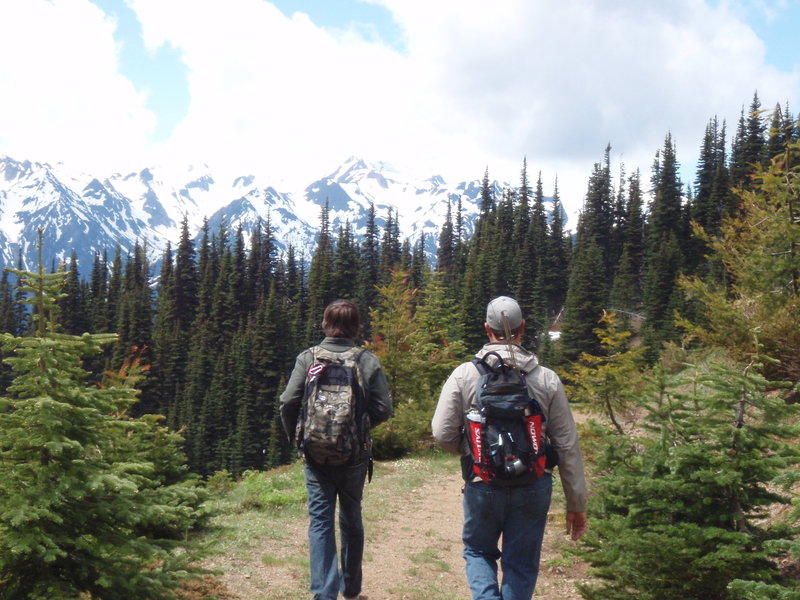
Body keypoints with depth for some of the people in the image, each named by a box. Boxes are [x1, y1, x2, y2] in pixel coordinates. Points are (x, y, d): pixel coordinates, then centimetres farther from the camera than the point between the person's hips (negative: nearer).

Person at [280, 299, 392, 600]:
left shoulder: (308, 358, -6)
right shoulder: (368, 361, -5)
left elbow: (288, 402, -10)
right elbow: (384, 408, -7)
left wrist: (296, 436, 7)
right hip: (355, 454, 1)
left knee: (320, 521, 4)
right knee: (351, 518, 17)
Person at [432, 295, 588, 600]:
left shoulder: (464, 375, -7)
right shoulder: (547, 380, -4)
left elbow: (443, 434, -6)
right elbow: (567, 445, -1)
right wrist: (576, 504, 7)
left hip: (482, 486, 0)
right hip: (533, 489, 1)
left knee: (478, 551, 22)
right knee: (521, 565, 15)